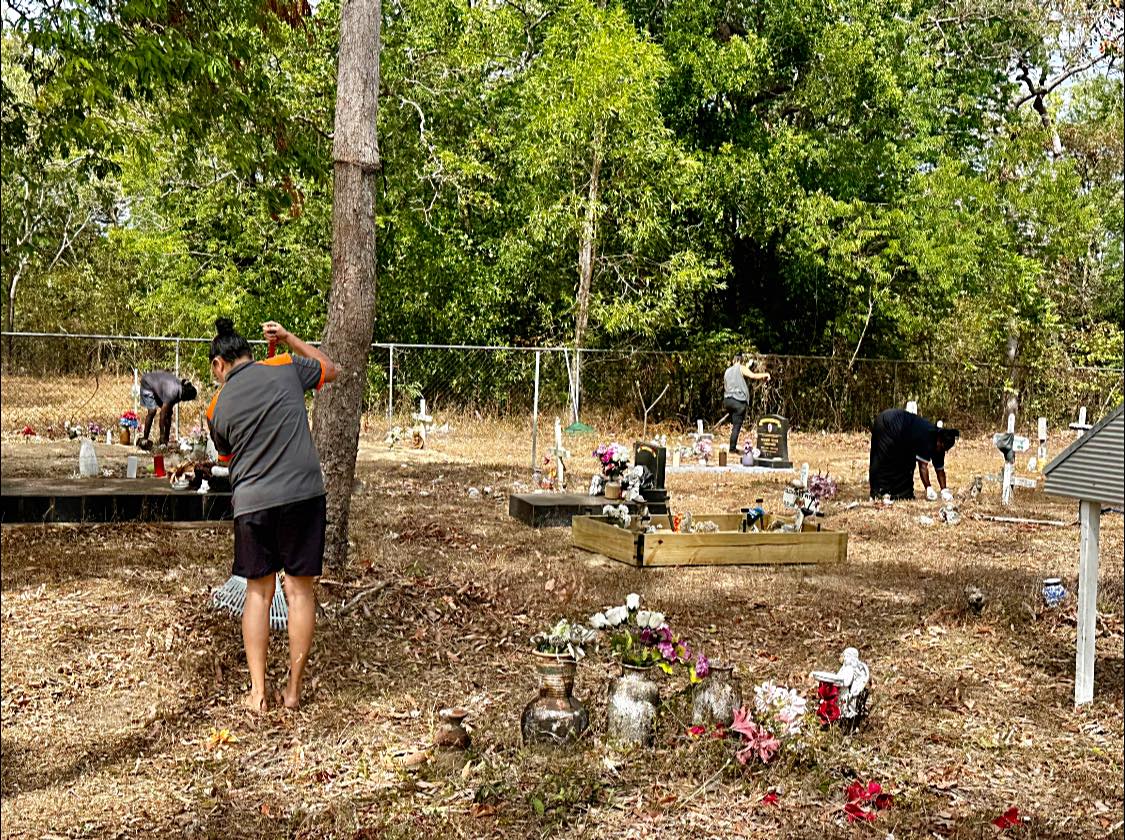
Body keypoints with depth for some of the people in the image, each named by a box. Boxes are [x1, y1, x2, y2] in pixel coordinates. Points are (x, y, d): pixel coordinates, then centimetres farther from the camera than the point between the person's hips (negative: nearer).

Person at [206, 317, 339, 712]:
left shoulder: (217, 408, 3)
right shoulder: (285, 368, 1)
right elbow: (330, 368, 20)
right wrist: (288, 338, 23)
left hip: (252, 502, 0)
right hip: (303, 494, 0)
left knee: (258, 592, 13)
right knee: (300, 590, 7)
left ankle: (257, 693, 12)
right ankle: (293, 691, 13)